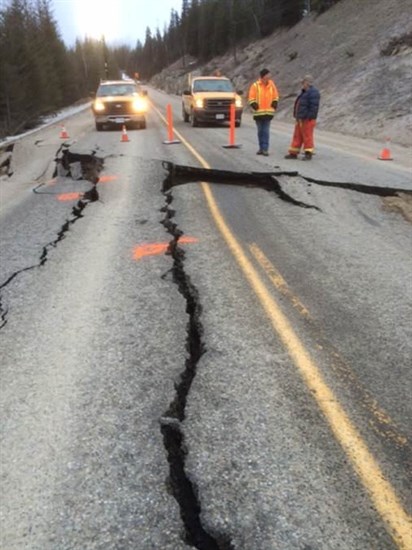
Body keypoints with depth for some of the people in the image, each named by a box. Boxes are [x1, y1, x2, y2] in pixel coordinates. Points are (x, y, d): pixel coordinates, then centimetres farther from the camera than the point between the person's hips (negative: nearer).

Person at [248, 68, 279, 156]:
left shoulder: (271, 84, 5)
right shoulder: (255, 85, -3)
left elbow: (275, 96, 15)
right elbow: (251, 98, -2)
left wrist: (274, 105, 4)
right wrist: (255, 106, -11)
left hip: (268, 112, 1)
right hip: (258, 113, 0)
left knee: (266, 131, -5)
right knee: (260, 131, 8)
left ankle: (265, 149, -5)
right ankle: (261, 148, 19)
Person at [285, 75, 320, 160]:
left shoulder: (313, 92, -12)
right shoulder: (304, 92, 20)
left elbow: (314, 106, -20)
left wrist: (309, 117, -23)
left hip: (307, 120, -10)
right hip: (300, 119, 10)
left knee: (307, 136, -6)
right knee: (297, 136, 10)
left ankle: (308, 154, -1)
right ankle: (293, 153, 15)